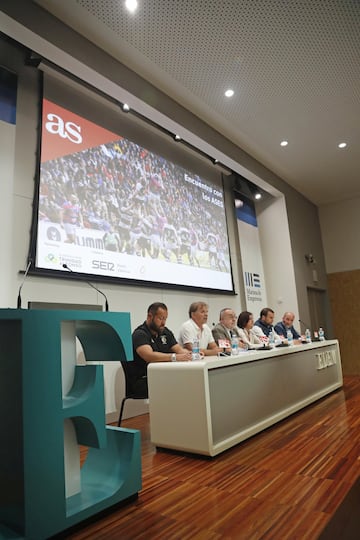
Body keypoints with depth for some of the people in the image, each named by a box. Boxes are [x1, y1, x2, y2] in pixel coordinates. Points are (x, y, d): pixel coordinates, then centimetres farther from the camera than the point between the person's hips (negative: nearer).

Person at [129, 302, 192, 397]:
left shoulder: (166, 332, 15)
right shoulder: (140, 334, -9)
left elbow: (179, 350, 7)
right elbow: (149, 356, -26)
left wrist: (190, 353, -16)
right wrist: (174, 357, -35)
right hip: (143, 381, -7)